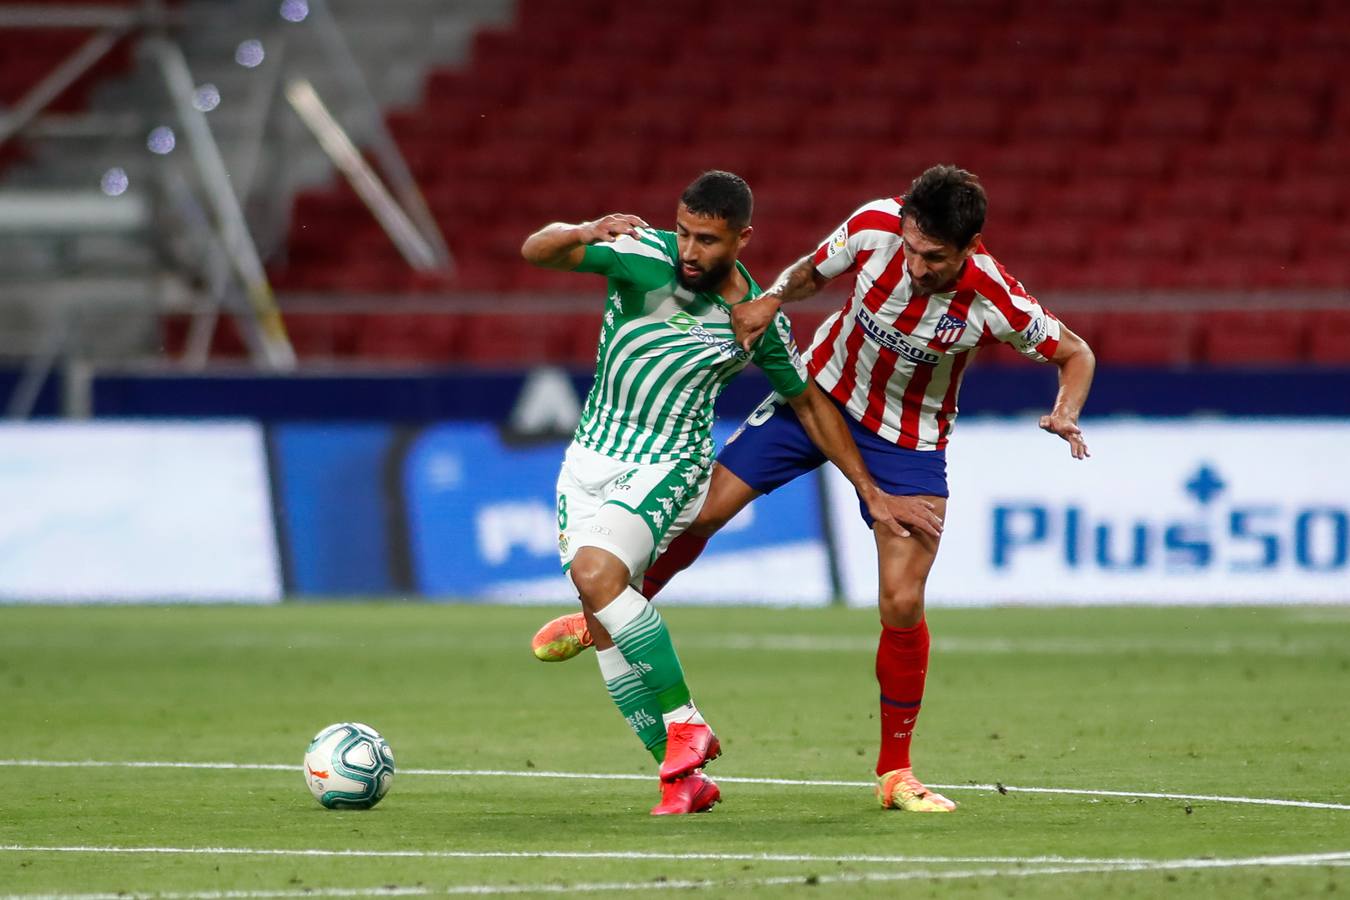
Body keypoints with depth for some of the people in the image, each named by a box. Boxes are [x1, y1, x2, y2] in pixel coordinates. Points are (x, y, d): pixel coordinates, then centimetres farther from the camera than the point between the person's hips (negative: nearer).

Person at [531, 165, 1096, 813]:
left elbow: (1076, 353, -13)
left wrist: (1065, 413, -31)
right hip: (822, 391, 2)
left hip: (908, 441, -2)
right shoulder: (875, 226, -26)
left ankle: (895, 772, 5)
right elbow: (814, 271, -3)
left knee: (903, 603, -12)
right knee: (701, 507, 2)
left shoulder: (997, 303, -30)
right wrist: (772, 299, -21)